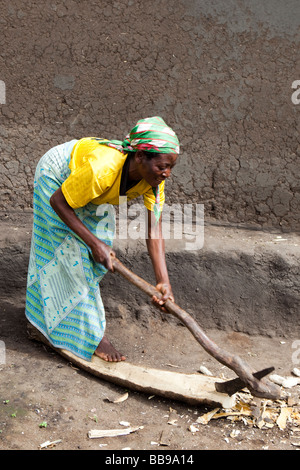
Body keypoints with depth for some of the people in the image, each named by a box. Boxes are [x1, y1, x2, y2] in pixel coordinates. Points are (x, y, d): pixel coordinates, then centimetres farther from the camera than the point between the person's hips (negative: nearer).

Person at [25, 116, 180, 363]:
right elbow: (58, 201, -30)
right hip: (57, 179, -6)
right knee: (75, 252, -11)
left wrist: (163, 281, -33)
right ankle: (91, 332, 0)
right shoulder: (103, 169, -43)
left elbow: (154, 229, -25)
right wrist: (94, 243, -31)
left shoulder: (153, 176, -25)